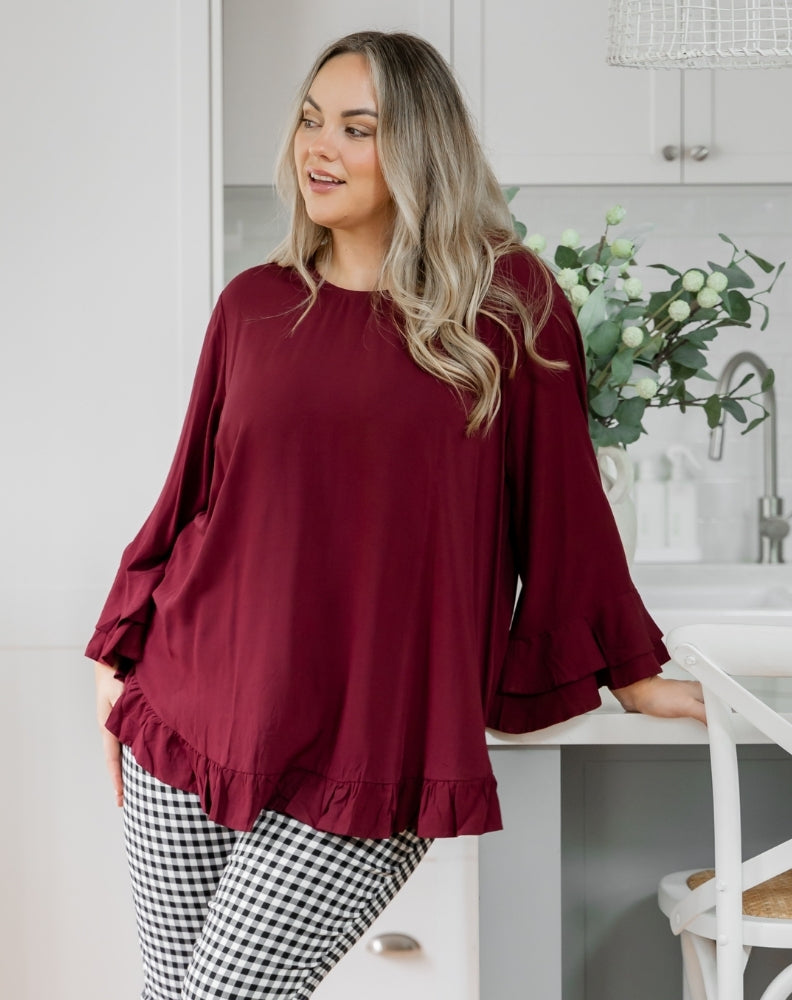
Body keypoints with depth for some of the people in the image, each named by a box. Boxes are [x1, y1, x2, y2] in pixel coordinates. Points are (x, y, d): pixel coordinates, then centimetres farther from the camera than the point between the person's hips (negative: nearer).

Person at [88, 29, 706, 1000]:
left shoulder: (509, 306, -3)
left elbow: (561, 507, 3)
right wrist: (116, 655, 13)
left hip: (370, 745, -3)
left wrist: (629, 672, 10)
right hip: (194, 703, 4)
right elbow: (189, 492, 13)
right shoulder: (253, 304, 6)